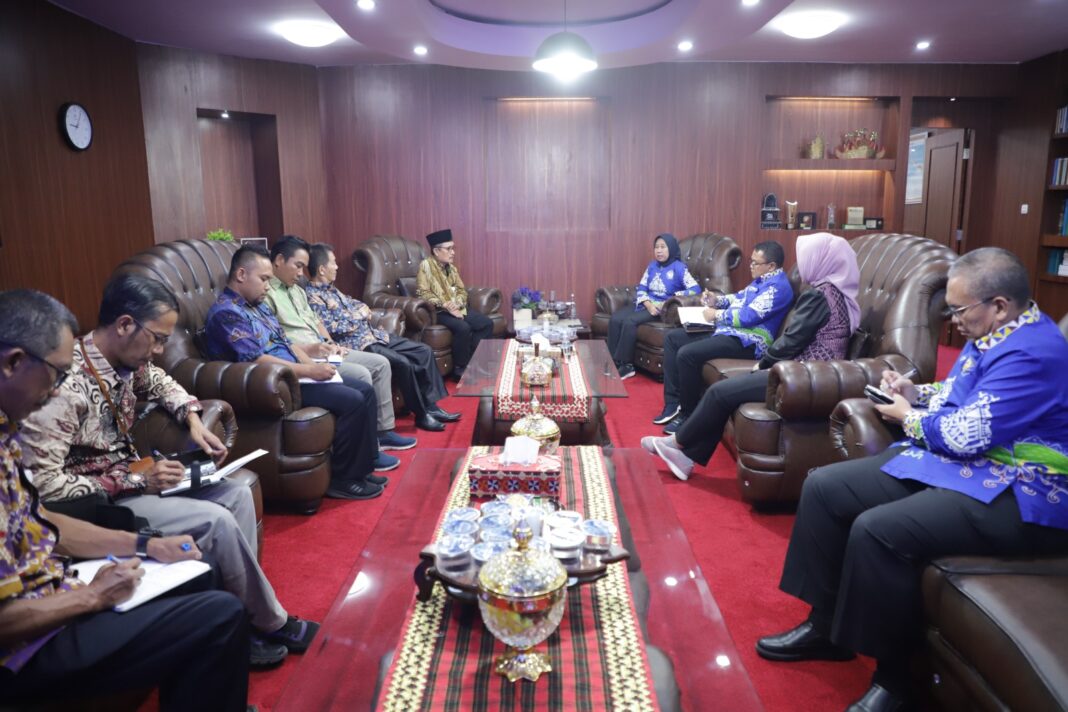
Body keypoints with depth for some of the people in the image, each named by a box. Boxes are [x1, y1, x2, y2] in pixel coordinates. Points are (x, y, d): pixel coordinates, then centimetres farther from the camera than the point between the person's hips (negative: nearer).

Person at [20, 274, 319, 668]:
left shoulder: (127, 361, -2)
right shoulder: (65, 384, -27)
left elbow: (160, 383, 23)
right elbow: (42, 483, -27)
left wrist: (193, 419, 4)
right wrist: (136, 481, -24)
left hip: (131, 478, 9)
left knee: (237, 494, -3)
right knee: (216, 521, -20)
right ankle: (270, 623, 1)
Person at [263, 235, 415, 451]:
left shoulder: (296, 289, 20)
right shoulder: (264, 293, -11)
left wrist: (329, 342, 5)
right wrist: (308, 349, -24)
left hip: (321, 351, 10)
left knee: (380, 363, 4)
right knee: (361, 375, -26)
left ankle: (383, 431, 10)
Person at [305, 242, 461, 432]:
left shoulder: (331, 288, 18)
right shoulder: (313, 295, -12)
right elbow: (330, 329, -21)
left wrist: (362, 308, 3)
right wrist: (358, 316, -9)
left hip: (373, 334, 10)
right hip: (356, 344, -10)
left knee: (424, 351, 2)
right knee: (403, 363, -29)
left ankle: (431, 406, 4)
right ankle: (421, 415, -12)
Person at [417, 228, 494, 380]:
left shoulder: (451, 267, 14)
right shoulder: (425, 266, -8)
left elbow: (462, 290, 14)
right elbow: (423, 293, -16)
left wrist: (457, 304, -10)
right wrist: (446, 307, -23)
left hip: (456, 309, 8)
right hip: (437, 312, -8)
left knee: (487, 323, -8)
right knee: (463, 327, -33)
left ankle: (473, 361, 0)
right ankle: (460, 368, -16)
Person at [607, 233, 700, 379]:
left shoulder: (678, 267, -7)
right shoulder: (652, 265, 12)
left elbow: (695, 289, -18)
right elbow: (641, 288, 9)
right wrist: (649, 305, -12)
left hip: (662, 309, -6)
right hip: (646, 305, 6)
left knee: (629, 321, -29)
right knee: (615, 319, -18)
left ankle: (624, 365, -19)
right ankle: (614, 362, -17)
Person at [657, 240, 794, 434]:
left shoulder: (777, 287, -15)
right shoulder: (762, 280, 17)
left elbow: (747, 316, -23)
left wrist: (716, 315, -9)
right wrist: (717, 300, 9)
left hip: (745, 341, -11)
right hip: (727, 331, 12)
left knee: (686, 354, -29)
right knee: (672, 337, 8)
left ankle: (688, 413, -11)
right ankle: (673, 402, 3)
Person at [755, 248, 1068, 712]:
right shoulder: (993, 336, 10)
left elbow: (966, 435, -25)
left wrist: (909, 418, -7)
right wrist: (915, 393, 7)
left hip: (1016, 495, -10)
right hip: (956, 464, 11)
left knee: (877, 530, -32)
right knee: (824, 486, 0)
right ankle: (826, 625, 9)